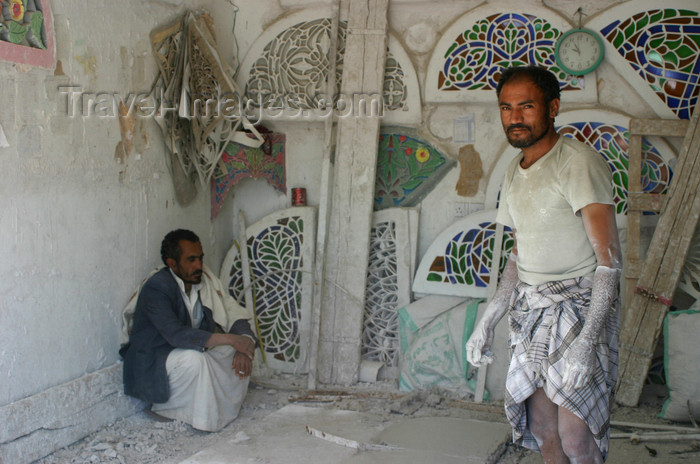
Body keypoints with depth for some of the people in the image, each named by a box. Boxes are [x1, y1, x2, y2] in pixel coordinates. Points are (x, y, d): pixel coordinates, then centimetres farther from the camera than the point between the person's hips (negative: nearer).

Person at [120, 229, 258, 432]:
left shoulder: (204, 278, -2)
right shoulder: (156, 288, -23)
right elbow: (176, 335, -36)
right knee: (195, 359, -35)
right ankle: (162, 407, -10)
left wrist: (244, 347, -23)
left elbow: (233, 313, -2)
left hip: (190, 353, 7)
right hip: (151, 367, -7)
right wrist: (230, 339, -38)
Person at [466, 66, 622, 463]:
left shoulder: (580, 163, -15)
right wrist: (487, 321, 12)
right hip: (532, 311, 7)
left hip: (579, 307, -7)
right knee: (541, 427, 11)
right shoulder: (515, 171, 11)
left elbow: (609, 260, -19)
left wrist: (585, 341, -26)